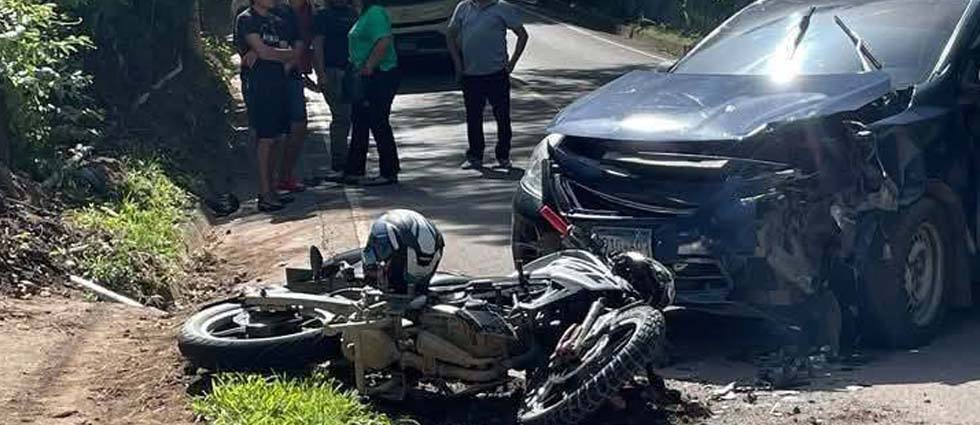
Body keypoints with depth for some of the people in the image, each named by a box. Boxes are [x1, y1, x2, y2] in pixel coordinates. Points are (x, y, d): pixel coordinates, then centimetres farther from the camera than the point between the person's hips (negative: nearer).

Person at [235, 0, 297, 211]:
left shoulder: (279, 22, 18)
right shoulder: (246, 20, -2)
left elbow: (287, 56, 6)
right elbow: (263, 51, -12)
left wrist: (260, 53, -10)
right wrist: (294, 53, 0)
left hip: (277, 83, 7)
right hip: (256, 85, -7)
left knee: (274, 137, 5)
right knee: (265, 138, -10)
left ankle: (268, 189, 9)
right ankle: (266, 194, -9)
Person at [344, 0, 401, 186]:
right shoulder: (364, 16, 17)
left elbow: (383, 42, -27)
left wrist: (369, 66, -23)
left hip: (380, 76, -11)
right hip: (369, 79, 11)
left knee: (378, 124, -5)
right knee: (360, 123, 13)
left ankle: (389, 173, 3)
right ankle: (353, 171, 20)